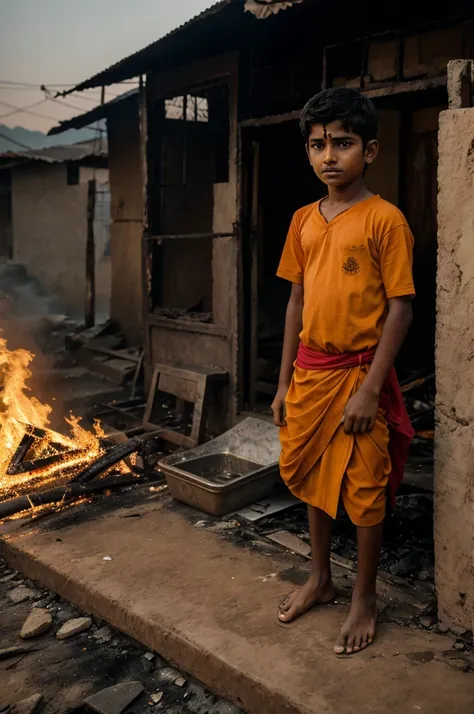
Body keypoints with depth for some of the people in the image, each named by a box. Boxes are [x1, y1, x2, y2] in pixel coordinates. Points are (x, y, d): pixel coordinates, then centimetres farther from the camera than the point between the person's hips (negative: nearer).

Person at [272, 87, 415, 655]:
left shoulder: (384, 220, -11)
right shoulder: (304, 220, 7)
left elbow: (400, 308, -13)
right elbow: (297, 301, 11)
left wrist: (369, 389, -17)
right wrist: (284, 383, 10)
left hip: (359, 372, -6)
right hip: (309, 371, 6)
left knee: (364, 491, 7)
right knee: (313, 479, 17)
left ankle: (364, 599, 27)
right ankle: (319, 580, 38)